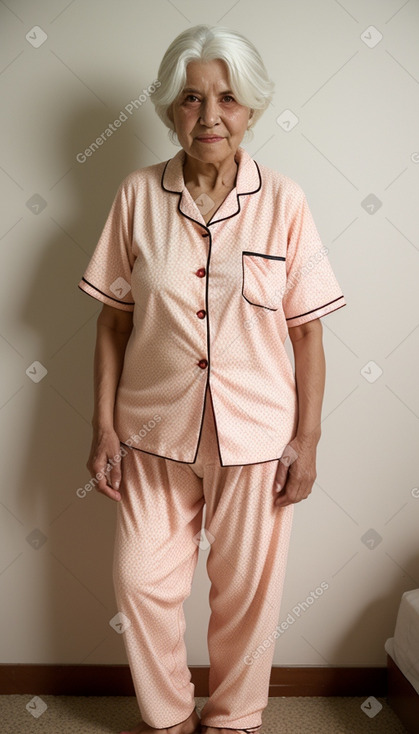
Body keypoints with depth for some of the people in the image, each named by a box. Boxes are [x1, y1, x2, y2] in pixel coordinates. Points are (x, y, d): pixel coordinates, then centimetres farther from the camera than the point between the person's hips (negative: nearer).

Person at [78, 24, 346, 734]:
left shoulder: (283, 201, -7)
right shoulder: (138, 195, -3)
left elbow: (307, 332, -3)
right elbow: (114, 319, 1)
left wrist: (307, 441, -4)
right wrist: (105, 426, -2)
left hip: (256, 435, -1)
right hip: (154, 433, 2)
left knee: (246, 592, 13)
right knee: (142, 583, 11)